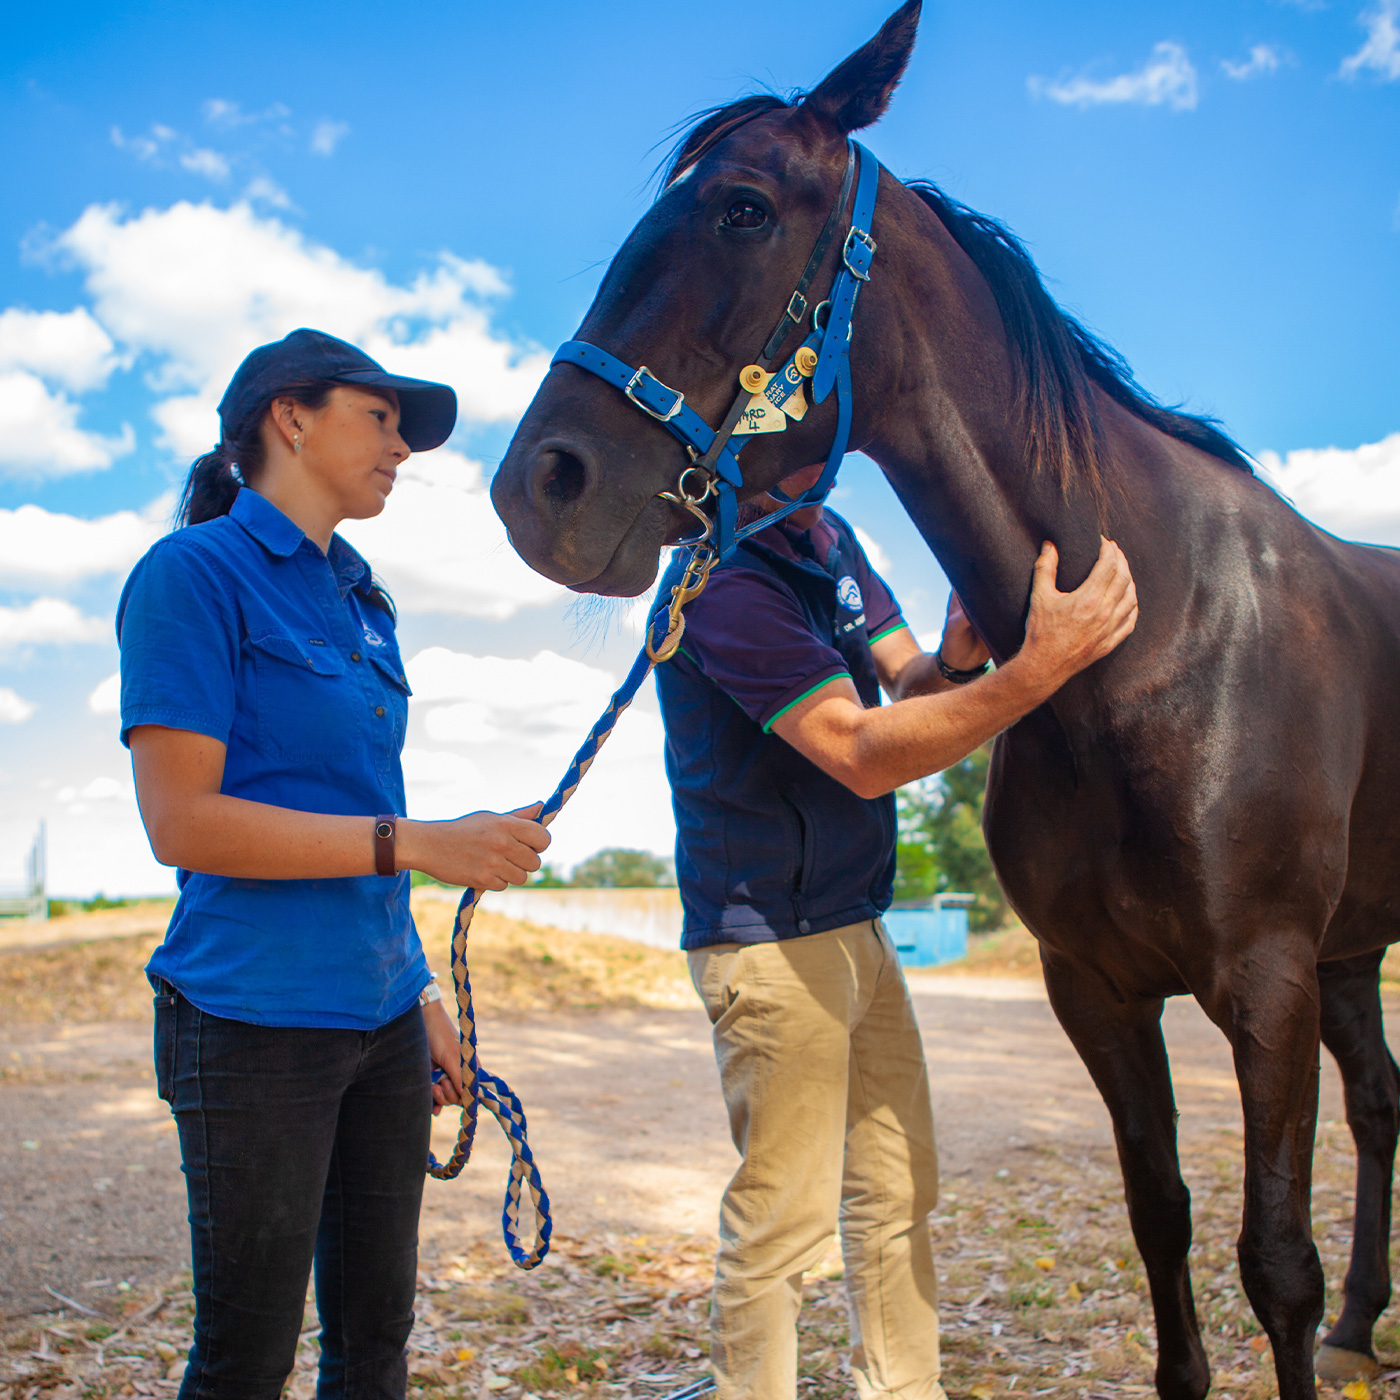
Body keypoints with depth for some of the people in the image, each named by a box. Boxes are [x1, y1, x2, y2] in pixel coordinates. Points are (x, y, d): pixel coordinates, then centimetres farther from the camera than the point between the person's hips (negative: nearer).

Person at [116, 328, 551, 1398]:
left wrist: (420, 994, 16)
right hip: (254, 1026, -7)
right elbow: (183, 821, -18)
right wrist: (423, 843, -20)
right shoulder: (195, 573, -9)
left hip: (382, 1018, 7)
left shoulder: (363, 604, 13)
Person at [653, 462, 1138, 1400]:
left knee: (900, 1188, 18)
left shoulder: (831, 540, 9)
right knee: (782, 1223, 0)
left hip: (857, 926, 10)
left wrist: (955, 660, -20)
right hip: (773, 942, -10)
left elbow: (903, 687, 5)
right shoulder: (724, 581, -21)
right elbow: (861, 753, -27)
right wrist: (1042, 666, -34)